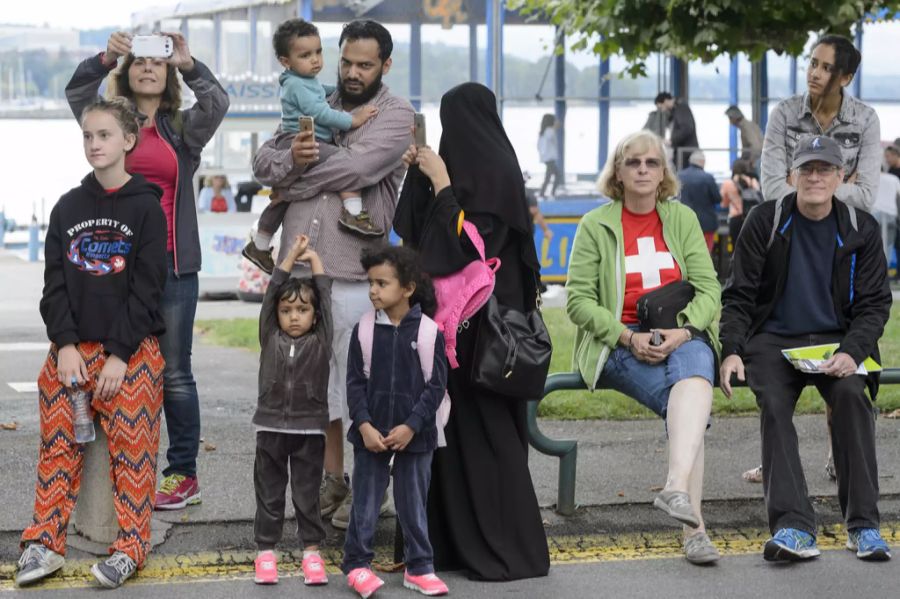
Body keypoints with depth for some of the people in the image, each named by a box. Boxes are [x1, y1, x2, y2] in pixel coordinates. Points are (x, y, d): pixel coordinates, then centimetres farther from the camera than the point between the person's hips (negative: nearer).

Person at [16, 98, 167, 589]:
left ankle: (130, 547, 0)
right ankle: (44, 543, 3)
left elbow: (147, 288, -7)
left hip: (132, 352, -3)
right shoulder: (68, 207, 11)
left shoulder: (146, 207, 0)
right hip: (72, 349, 4)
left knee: (132, 449, -6)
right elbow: (54, 283, 6)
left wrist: (119, 355, -14)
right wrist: (66, 345, -9)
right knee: (58, 446, -1)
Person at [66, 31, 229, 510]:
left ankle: (183, 475, 7)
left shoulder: (183, 129, 9)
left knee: (174, 372, 1)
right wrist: (106, 58, -23)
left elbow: (217, 103, -9)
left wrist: (188, 63, -24)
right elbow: (76, 93, -7)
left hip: (173, 265, -1)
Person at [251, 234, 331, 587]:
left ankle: (311, 552, 11)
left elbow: (325, 296, -2)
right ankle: (266, 552, 12)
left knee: (307, 495, 5)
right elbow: (272, 291, -1)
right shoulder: (270, 339, 3)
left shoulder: (320, 341, 1)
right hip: (270, 429, 1)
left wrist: (314, 259, 6)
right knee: (269, 494, 6)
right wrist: (292, 255, 0)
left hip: (309, 431, -1)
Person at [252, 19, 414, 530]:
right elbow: (263, 162, 9)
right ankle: (332, 481, 24)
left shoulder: (396, 116, -2)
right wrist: (290, 156, -13)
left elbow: (353, 168, -17)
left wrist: (294, 181, -3)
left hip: (354, 273, -6)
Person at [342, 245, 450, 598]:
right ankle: (357, 563, 18)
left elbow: (436, 386, -5)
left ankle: (419, 568, 19)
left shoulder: (430, 332, -6)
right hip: (370, 435, 1)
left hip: (414, 436, -1)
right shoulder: (364, 330, -2)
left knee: (414, 505, 9)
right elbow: (355, 382, -2)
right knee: (365, 503, 7)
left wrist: (411, 426, -13)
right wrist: (365, 425, -13)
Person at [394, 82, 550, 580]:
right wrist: (421, 173, 13)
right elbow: (428, 226, 22)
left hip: (482, 314, -9)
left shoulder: (494, 170, -13)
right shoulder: (477, 165, 14)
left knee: (483, 426, -6)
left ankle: (508, 549, -1)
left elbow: (464, 237, -20)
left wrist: (440, 180, -14)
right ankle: (461, 537, 16)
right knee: (455, 421, 10)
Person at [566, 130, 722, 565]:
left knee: (693, 374, -37)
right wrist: (629, 338, -14)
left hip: (683, 336, 2)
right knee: (688, 403, -32)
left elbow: (708, 289, 9)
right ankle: (693, 525, -42)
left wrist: (683, 331, -12)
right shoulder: (595, 226, 7)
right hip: (621, 343, -2)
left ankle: (677, 487, -57)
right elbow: (578, 300, 1)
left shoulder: (683, 219, 15)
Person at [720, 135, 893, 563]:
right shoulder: (764, 223, 1)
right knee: (773, 404, -30)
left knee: (850, 394, -30)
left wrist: (851, 352, -16)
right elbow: (738, 295, 2)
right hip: (773, 339, 0)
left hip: (835, 340, 0)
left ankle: (863, 525, -26)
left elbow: (874, 303, 3)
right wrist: (732, 351, -15)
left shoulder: (861, 230, 4)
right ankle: (793, 527, -38)